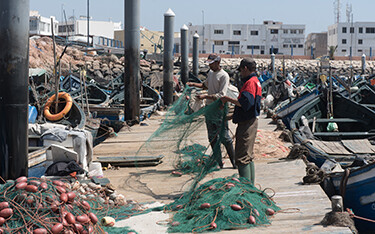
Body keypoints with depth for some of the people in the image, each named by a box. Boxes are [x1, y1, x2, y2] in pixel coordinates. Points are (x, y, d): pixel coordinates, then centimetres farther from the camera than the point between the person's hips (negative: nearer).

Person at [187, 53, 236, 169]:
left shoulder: (224, 76, -13)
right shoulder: (210, 73, 12)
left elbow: (221, 95, -21)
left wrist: (205, 96, -28)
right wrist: (193, 84, 18)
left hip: (219, 109, -8)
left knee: (224, 137, -5)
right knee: (212, 137, 10)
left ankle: (234, 162, 5)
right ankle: (218, 162, 17)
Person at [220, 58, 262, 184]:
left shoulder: (251, 83, -15)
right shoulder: (255, 81, 18)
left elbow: (245, 103, -27)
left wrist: (228, 99, -15)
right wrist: (233, 115, 24)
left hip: (247, 124, -11)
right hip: (249, 122, 11)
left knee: (242, 157, -11)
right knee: (248, 156, 17)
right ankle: (250, 184, 24)